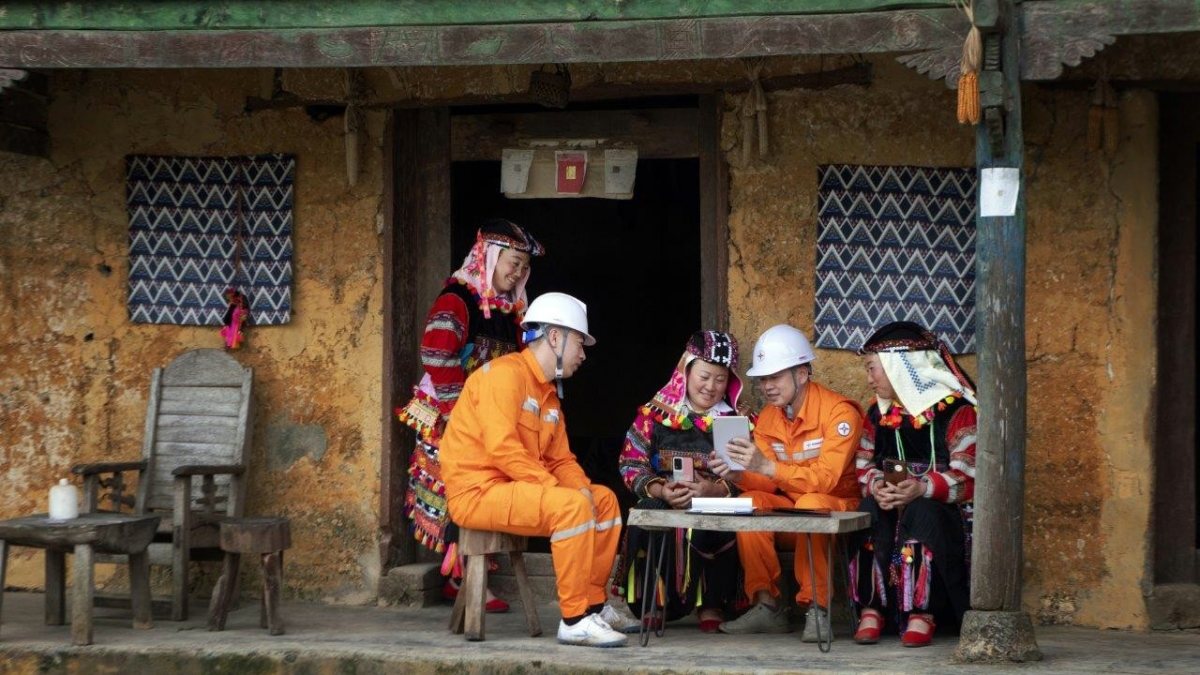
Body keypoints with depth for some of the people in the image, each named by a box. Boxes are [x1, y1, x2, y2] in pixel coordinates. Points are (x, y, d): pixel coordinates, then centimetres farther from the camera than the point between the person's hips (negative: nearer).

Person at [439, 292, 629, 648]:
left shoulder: (549, 393, 18)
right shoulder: (506, 374, -13)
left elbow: (561, 459, 16)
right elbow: (502, 448, -24)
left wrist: (583, 488, -6)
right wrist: (557, 489, -24)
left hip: (517, 489, 10)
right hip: (477, 491, -10)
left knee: (604, 500, 10)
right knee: (572, 506, -28)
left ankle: (594, 605, 12)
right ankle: (575, 620, -24)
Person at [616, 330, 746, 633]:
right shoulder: (653, 415, 12)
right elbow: (632, 465, 4)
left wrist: (714, 490, -18)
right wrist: (662, 492, -14)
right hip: (662, 505, 0)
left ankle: (711, 607, -22)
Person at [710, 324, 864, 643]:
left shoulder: (839, 412, -15)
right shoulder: (768, 418, 7)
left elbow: (826, 479, -27)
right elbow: (768, 483, 1)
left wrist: (767, 467, -38)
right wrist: (739, 475, -21)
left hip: (842, 511, -6)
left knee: (810, 503, -36)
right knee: (750, 503, -20)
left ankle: (817, 608, -31)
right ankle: (767, 606, -19)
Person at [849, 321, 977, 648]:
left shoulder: (956, 411, -6)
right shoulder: (877, 413, 14)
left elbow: (968, 477, -14)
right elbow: (863, 466, 7)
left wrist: (921, 489, -30)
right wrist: (877, 487, -17)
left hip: (942, 508, -4)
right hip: (890, 502, 4)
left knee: (922, 513, -37)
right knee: (871, 510, -29)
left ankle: (921, 613, -35)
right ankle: (871, 609, -29)